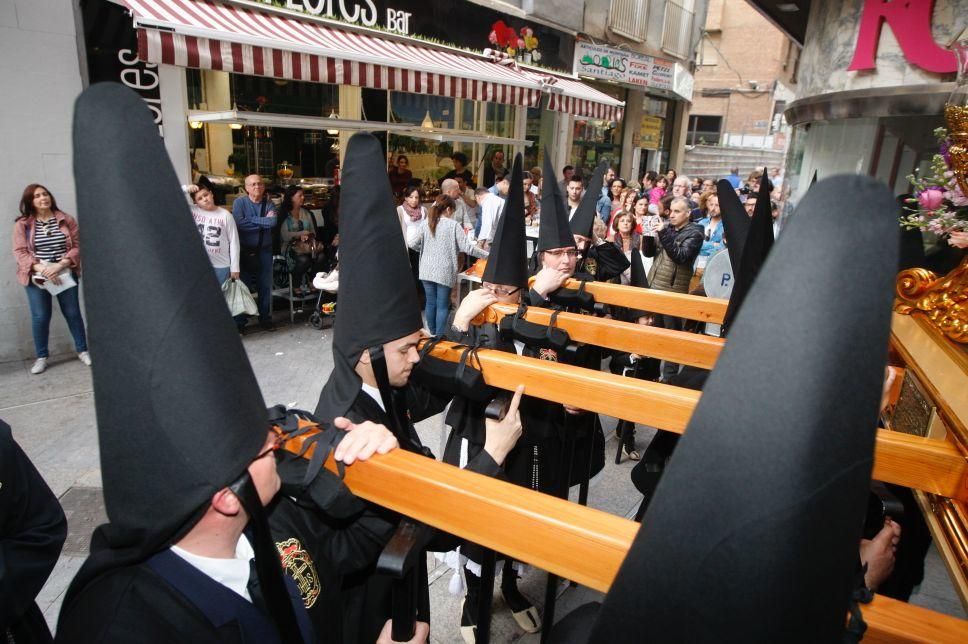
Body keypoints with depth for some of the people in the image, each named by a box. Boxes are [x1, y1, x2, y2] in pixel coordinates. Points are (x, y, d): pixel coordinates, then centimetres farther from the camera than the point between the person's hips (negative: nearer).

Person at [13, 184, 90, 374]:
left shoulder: (66, 220, 1)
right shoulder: (22, 224, -1)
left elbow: (77, 246, -3)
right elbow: (20, 252, -5)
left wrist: (59, 265, -17)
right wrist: (41, 269, -20)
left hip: (65, 274, 1)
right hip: (37, 277, 0)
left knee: (73, 313, 7)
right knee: (40, 317, 4)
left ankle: (82, 350, 19)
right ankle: (41, 357, 16)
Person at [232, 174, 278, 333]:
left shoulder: (269, 204, 4)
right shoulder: (239, 203, -3)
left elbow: (273, 222, -14)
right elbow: (239, 223, -19)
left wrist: (251, 220, -14)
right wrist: (264, 222, -13)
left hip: (264, 250, 2)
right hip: (245, 251, -2)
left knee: (265, 286, 8)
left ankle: (265, 318, 20)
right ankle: (240, 322, 11)